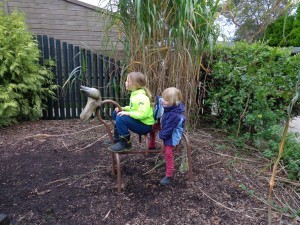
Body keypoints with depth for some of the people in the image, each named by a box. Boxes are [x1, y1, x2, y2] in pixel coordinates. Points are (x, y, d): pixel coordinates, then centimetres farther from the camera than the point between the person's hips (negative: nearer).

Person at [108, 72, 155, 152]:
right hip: (138, 120, 11)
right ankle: (117, 138, 26)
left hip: (144, 125, -11)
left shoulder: (142, 97, -25)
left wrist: (128, 113, -29)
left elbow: (142, 114, -35)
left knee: (121, 119, -27)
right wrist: (123, 108, 6)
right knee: (116, 113, 16)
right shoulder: (135, 93, 7)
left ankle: (125, 143, -8)